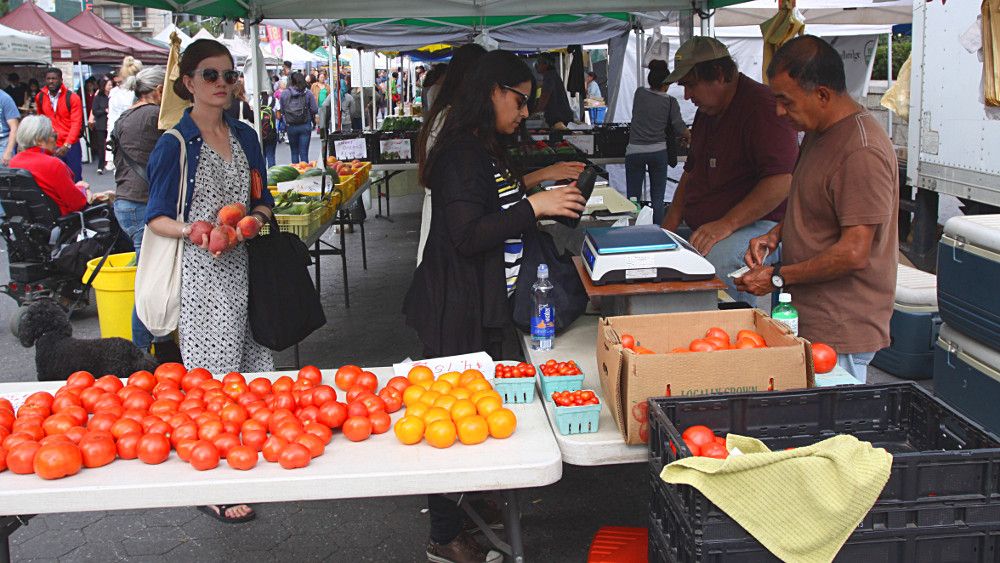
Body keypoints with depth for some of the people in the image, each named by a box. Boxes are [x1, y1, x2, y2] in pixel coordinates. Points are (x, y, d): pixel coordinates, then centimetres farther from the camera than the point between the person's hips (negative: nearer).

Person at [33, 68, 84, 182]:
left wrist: (67, 145, -24)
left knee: (76, 180, 3)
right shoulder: (40, 97, 5)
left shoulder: (72, 98, -7)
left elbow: (76, 123, -14)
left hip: (71, 145, -2)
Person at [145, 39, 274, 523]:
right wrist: (194, 231, -22)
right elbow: (157, 217, -4)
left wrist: (255, 218, -5)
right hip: (199, 271, -6)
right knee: (213, 375, -3)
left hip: (244, 266, 6)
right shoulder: (175, 145, -6)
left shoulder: (245, 136, 11)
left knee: (254, 368, 9)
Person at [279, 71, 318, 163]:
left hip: (291, 126, 1)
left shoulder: (284, 93, -4)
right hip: (305, 126, -1)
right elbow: (315, 110, -7)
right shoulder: (308, 93, -7)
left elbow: (282, 111, -2)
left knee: (294, 152, 13)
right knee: (304, 153, 3)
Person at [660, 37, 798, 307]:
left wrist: (727, 224, -26)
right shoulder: (706, 112, 19)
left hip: (756, 225, -9)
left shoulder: (762, 107, -13)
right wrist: (669, 224, 15)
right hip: (704, 231, 9)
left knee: (714, 259, -38)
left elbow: (781, 181, -23)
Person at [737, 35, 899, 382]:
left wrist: (777, 277, -16)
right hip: (808, 319, 9)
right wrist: (775, 235, 6)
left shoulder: (862, 152, -22)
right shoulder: (819, 132, 11)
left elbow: (853, 253, -24)